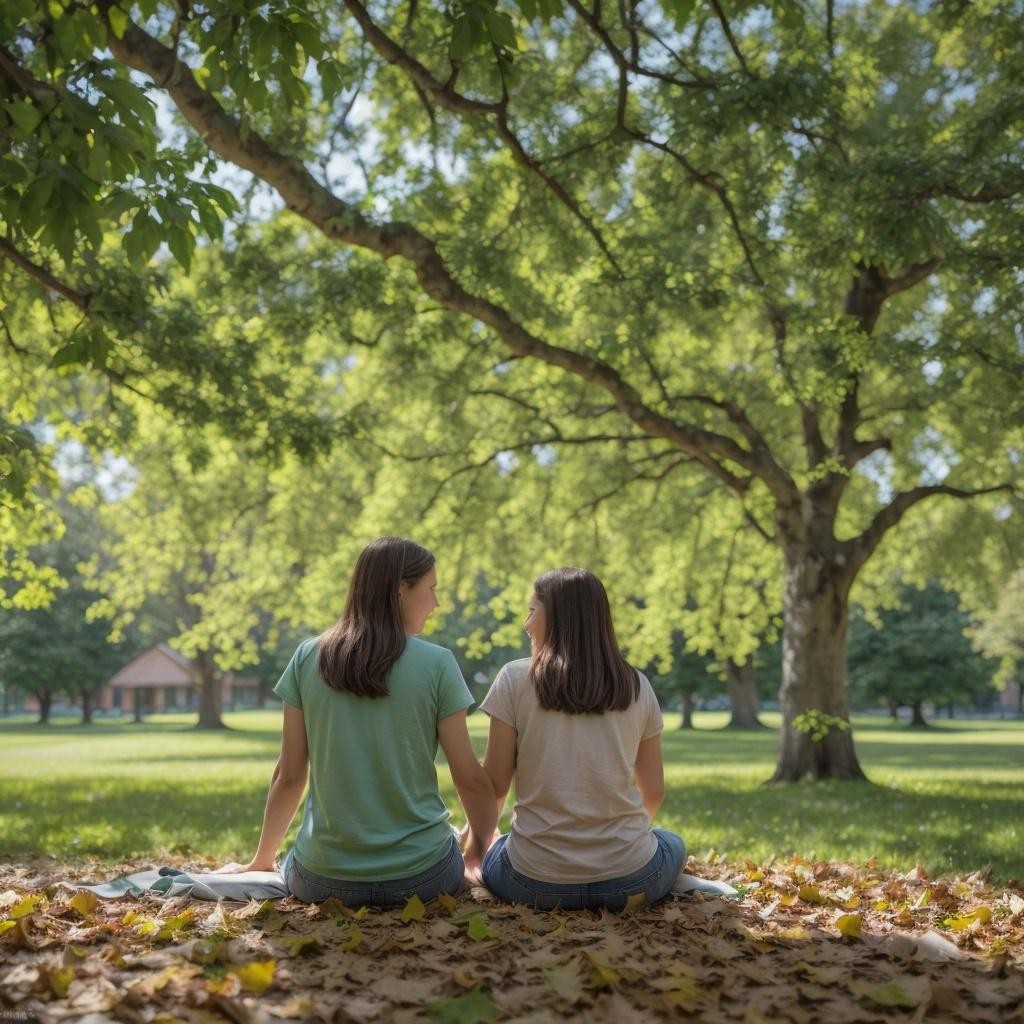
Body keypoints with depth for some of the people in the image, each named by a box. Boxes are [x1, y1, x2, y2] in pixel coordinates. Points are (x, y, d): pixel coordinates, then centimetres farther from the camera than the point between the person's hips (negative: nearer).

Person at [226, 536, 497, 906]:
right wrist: (482, 850, 15)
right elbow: (470, 778, -4)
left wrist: (262, 859, 17)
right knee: (456, 859, 34)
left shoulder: (308, 657, -3)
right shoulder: (437, 664, -9)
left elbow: (288, 776, 2)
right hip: (419, 876, -1)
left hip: (325, 880, 2)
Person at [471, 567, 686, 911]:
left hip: (536, 881, -1)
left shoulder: (515, 679, -6)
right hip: (631, 879, 2)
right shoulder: (636, 686, 1)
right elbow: (654, 792, 8)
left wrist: (477, 840, 18)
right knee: (673, 843, 34)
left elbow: (494, 785, -2)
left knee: (492, 854, 33)